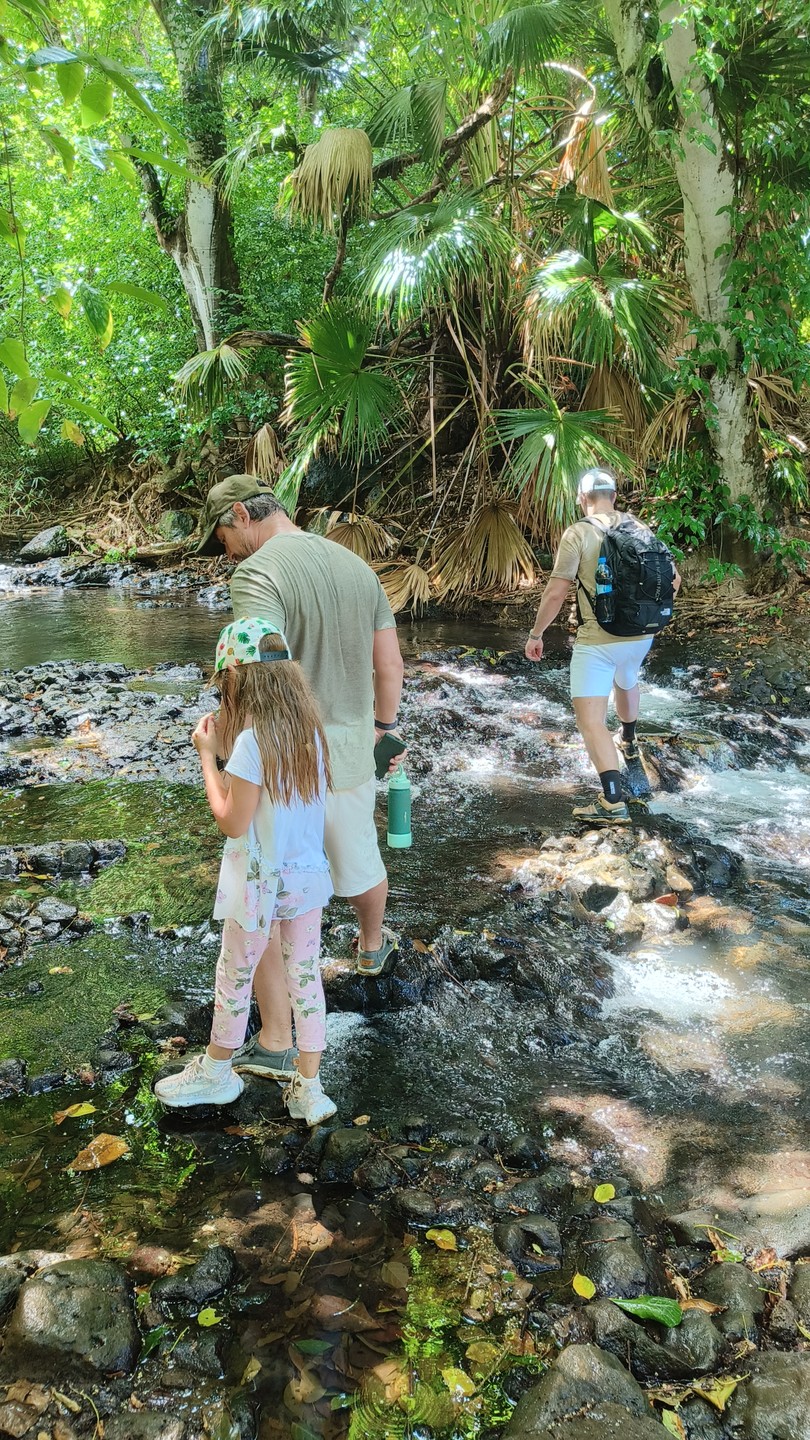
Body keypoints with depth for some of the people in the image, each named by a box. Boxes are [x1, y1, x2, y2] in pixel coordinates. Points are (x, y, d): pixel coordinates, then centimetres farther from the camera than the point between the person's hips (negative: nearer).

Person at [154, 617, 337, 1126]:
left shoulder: (251, 740, -25)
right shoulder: (309, 728, -3)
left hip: (259, 884, -6)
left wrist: (208, 755, -12)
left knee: (235, 978, 15)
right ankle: (309, 1087, 24)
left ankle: (216, 1073, 36)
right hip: (308, 875, 6)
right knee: (306, 975, 15)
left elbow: (232, 822, -19)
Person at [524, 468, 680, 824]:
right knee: (626, 682, 35)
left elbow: (555, 593, -14)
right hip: (641, 636, 7)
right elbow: (672, 579, 9)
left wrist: (536, 634, -1)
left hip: (597, 640, -6)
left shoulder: (578, 533, -12)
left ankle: (613, 802, -19)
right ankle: (628, 742, 60)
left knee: (590, 719, -7)